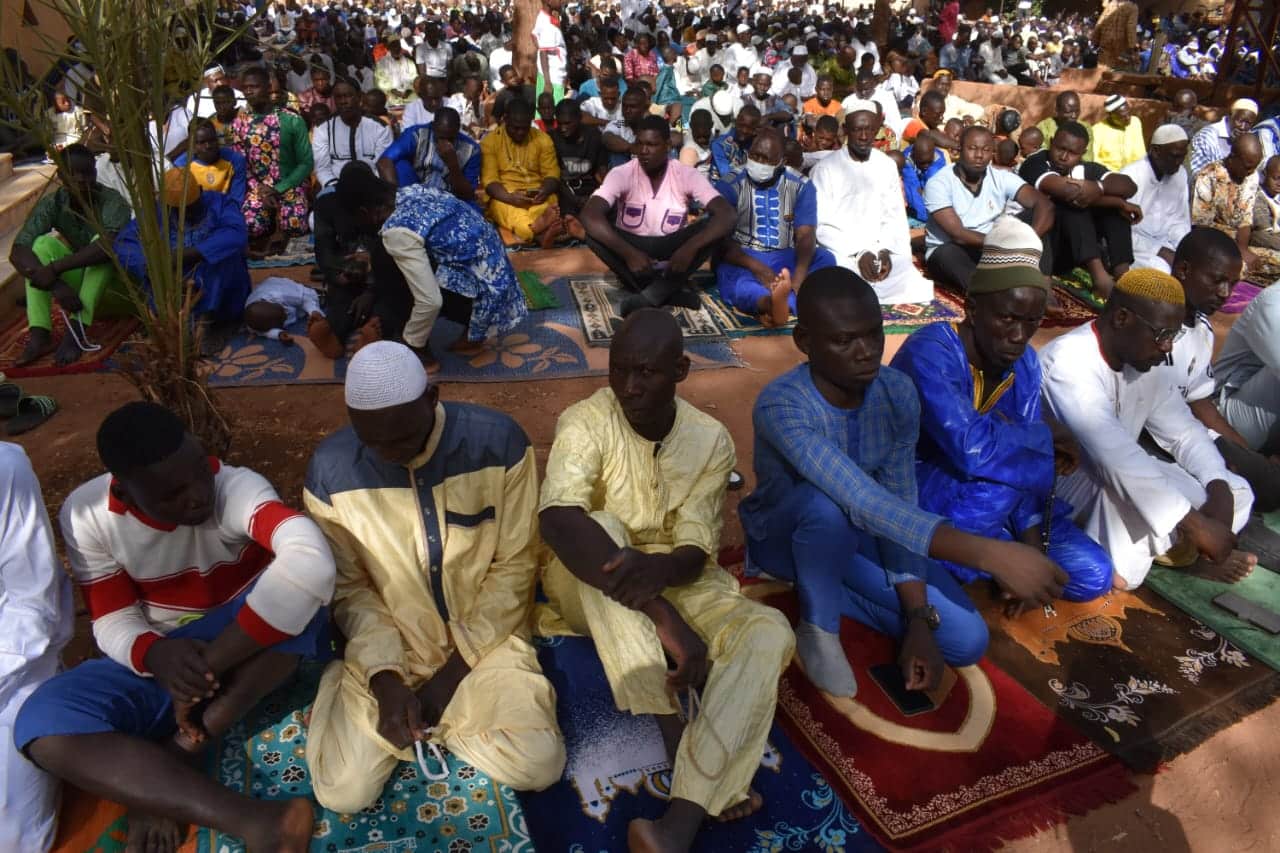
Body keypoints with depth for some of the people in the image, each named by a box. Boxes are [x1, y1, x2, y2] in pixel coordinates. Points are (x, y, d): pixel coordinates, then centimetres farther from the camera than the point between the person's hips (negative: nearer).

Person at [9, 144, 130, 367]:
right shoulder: (51, 203, -12)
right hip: (76, 279, 4)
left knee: (102, 243, -30)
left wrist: (55, 268, -43)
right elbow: (17, 252, -23)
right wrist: (54, 283, -40)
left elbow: (109, 245, -43)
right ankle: (39, 334, -29)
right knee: (43, 244, -20)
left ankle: (76, 330, -36)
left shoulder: (112, 201, -23)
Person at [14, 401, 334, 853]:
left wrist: (206, 665, -40)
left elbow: (311, 562, -45)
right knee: (44, 727, -26)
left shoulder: (237, 487, -26)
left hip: (251, 652, -2)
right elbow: (114, 623, -8)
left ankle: (180, 748, -21)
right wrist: (155, 654, -32)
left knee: (299, 589, -35)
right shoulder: (86, 513, -13)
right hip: (154, 656, 3)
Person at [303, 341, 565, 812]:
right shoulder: (329, 470, -14)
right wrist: (384, 677, -17)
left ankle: (434, 712, 9)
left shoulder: (499, 441, -19)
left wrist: (457, 667, -13)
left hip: (483, 640, 0)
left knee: (538, 765, -17)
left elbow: (515, 565, -11)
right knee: (343, 791, -12)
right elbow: (349, 586, -4)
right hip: (388, 648, 1)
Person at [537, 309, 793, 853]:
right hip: (590, 586, -2)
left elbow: (695, 555, -13)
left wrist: (657, 568, -40)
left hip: (676, 580, 3)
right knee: (604, 528, -36)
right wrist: (662, 615, -44)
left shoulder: (710, 440, -9)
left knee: (769, 633, -24)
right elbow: (556, 521, -37)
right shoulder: (585, 422, -18)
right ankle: (680, 748, -33)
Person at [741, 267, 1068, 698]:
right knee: (828, 502, -40)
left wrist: (919, 618, -19)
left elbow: (901, 506, -13)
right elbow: (865, 503, -44)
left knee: (966, 639, -10)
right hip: (785, 537, -4)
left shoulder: (898, 392, -15)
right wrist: (990, 554, -48)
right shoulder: (781, 405, -34)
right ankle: (817, 626, -12)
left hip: (862, 538, 5)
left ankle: (818, 589, 5)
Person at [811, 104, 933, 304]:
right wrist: (858, 253, -16)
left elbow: (895, 216, 8)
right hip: (842, 253, -4)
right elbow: (822, 226, -8)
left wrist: (886, 250, -11)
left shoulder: (887, 165, 11)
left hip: (881, 251, 5)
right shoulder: (825, 169, -4)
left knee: (916, 288, -15)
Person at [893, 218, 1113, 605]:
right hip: (915, 492, -6)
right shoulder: (930, 352, -27)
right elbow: (969, 447, -39)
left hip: (995, 494, 7)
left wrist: (1033, 550, -15)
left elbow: (1024, 458, -5)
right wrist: (1045, 435, -20)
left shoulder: (1024, 363, -4)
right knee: (1001, 471, -34)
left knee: (1093, 576, -3)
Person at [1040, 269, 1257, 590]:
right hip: (1059, 481, -8)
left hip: (1118, 474, 8)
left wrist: (1219, 489, -15)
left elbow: (1184, 430, 5)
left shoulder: (1145, 362, -1)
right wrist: (1195, 524, -36)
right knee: (1125, 490, -37)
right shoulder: (1067, 362, -29)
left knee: (1237, 493, 2)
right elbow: (1114, 456, -37)